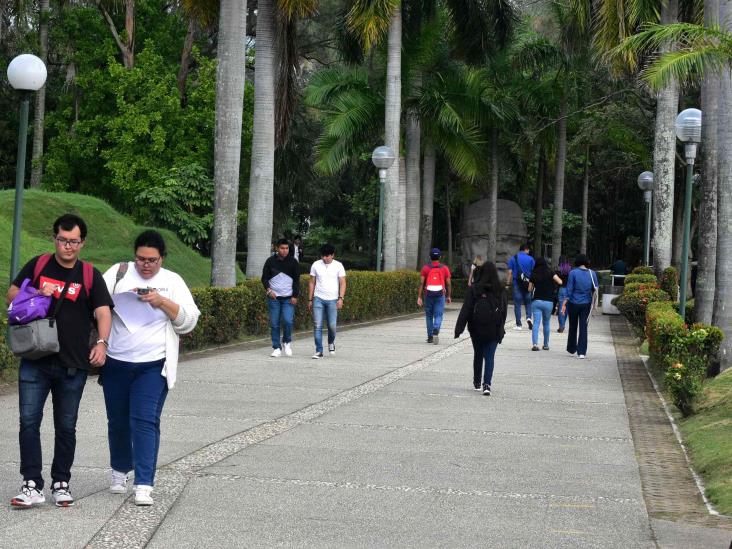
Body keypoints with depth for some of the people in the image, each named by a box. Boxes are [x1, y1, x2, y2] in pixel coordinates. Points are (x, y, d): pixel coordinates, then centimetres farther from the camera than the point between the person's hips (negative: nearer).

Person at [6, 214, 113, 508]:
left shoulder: (90, 275, 3)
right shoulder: (38, 265, 7)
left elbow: (103, 311, -5)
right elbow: (11, 295, 11)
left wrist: (101, 343, -23)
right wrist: (37, 295, -9)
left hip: (73, 365, 0)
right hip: (34, 361, 0)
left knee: (66, 426, 9)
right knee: (29, 421, -6)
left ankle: (61, 483, 20)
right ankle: (32, 485, -1)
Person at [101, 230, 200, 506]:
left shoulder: (172, 281, 4)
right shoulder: (119, 272, 5)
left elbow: (189, 321, 0)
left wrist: (163, 302, -14)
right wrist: (122, 297, -18)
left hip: (153, 366, -2)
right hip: (116, 363, 2)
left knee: (145, 421, -11)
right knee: (118, 421, 13)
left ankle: (144, 485, -11)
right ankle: (120, 470, 36)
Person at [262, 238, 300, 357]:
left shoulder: (293, 262, 3)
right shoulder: (270, 261, 2)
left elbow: (296, 280, 5)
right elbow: (264, 278, 6)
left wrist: (295, 296, -4)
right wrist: (268, 290, -11)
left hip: (288, 298, -1)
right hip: (274, 298, 1)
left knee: (288, 321, -15)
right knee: (274, 324, 0)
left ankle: (287, 342, 9)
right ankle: (276, 348, 8)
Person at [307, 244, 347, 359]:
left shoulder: (338, 266, 1)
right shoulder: (316, 265, 4)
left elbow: (342, 283, 0)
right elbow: (312, 283, 10)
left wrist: (341, 298, -12)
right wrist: (310, 300, 8)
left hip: (332, 300, -1)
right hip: (318, 299, 1)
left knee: (332, 325, -4)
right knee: (317, 325, -6)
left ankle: (331, 342, 28)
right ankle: (319, 351, -2)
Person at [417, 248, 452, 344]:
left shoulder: (425, 268, 1)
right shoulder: (444, 268, 3)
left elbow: (421, 283, -4)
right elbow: (448, 283, 3)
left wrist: (419, 297, -4)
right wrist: (449, 296, 13)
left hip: (429, 294, 1)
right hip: (440, 295, -1)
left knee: (429, 316, 14)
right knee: (438, 316, 0)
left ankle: (430, 337, 16)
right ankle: (436, 332, -26)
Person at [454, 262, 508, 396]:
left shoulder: (474, 289, -8)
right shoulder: (500, 291, -1)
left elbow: (466, 309, -9)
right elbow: (504, 311, 6)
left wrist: (459, 328, -8)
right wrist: (501, 330, 15)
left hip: (477, 329, 0)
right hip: (494, 330, 0)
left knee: (478, 355, 15)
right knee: (490, 356, 0)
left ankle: (477, 383, 25)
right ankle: (487, 384, -14)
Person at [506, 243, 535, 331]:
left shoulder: (513, 258, 2)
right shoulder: (530, 259, 2)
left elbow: (509, 272, -2)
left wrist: (508, 284, 0)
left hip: (517, 283, 0)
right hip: (528, 284, 0)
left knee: (517, 304, 3)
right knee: (528, 302, 13)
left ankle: (518, 324, 2)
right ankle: (528, 317, -12)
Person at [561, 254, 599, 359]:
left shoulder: (573, 273, -9)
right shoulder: (592, 274, -2)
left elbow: (569, 289, -9)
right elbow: (596, 288, 4)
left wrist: (564, 303, -6)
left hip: (573, 303, -1)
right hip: (586, 304, 1)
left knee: (573, 327, 14)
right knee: (583, 328, 3)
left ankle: (571, 349, 24)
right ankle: (582, 352, -3)